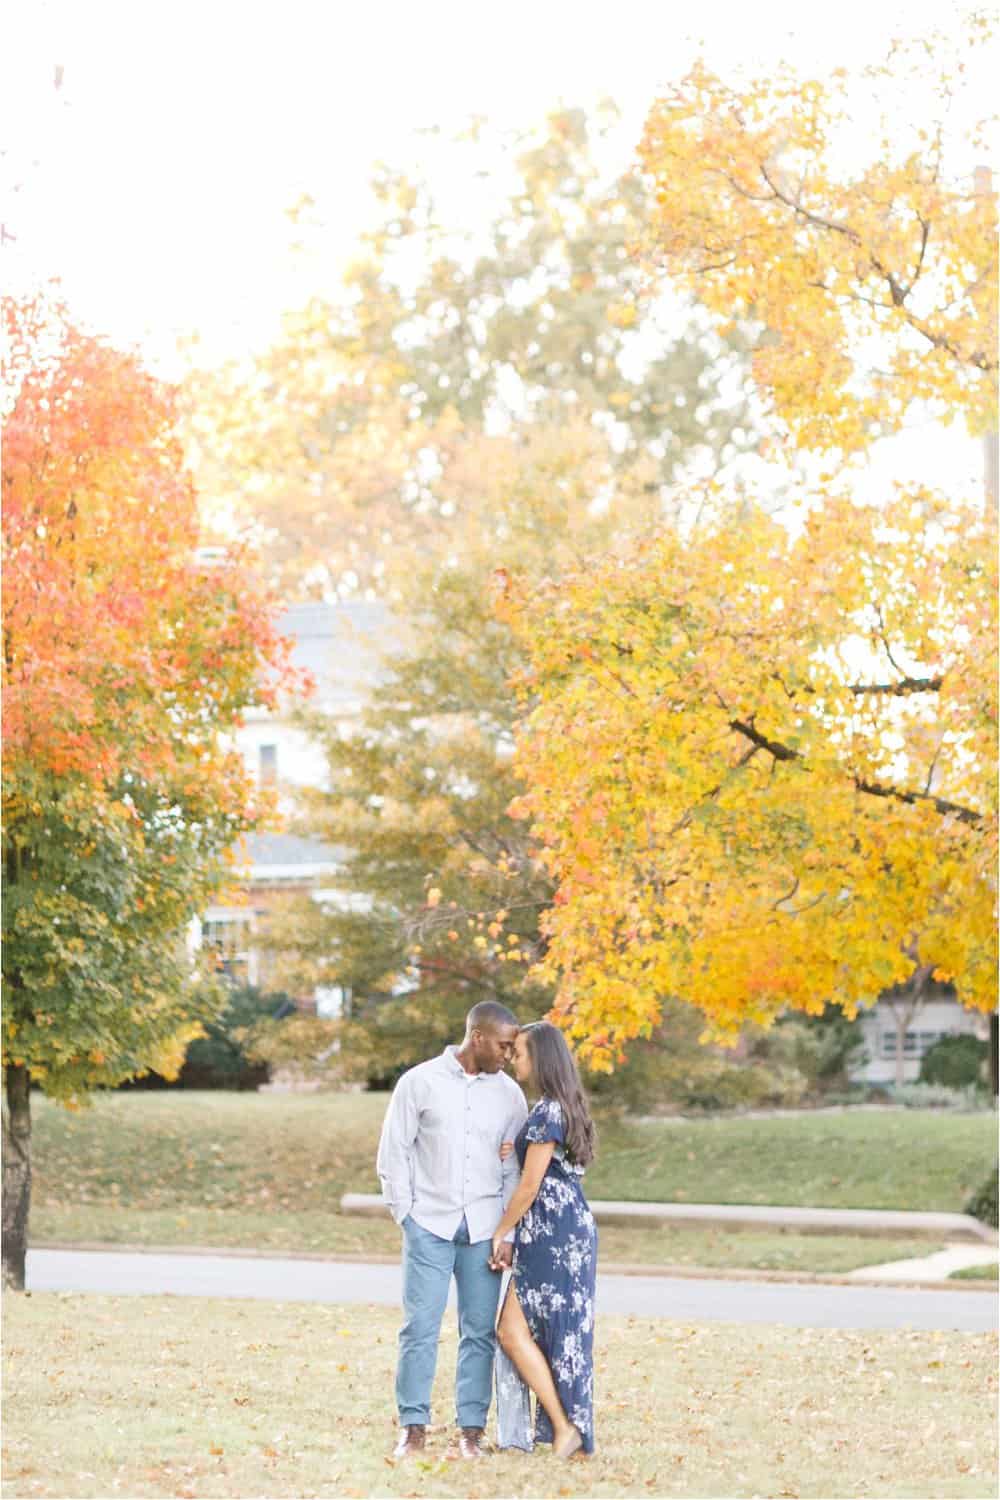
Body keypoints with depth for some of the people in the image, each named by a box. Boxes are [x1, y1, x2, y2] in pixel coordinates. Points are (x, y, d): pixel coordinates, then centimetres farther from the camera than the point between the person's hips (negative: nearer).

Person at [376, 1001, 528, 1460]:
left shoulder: (509, 1094, 7)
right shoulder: (420, 1082, -1)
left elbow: (515, 1170, 8)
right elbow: (393, 1154, 2)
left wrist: (506, 1234, 1)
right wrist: (406, 1215, -2)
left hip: (482, 1230, 2)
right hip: (429, 1226, -2)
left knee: (480, 1332, 2)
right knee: (420, 1328, -5)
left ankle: (471, 1430, 7)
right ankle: (413, 1428, 1)